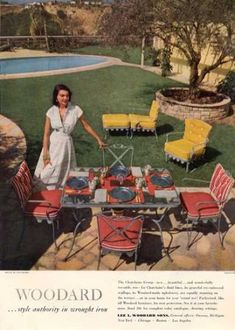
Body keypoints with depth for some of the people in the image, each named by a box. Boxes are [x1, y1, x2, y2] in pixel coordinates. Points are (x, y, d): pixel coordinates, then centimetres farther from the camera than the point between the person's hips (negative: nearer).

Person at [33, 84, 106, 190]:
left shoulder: (75, 110, -7)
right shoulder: (51, 112, -4)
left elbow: (86, 126, 4)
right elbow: (46, 134, -3)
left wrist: (99, 139, 8)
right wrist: (45, 153, -9)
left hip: (66, 144, -1)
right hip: (52, 144, 1)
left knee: (63, 174, 6)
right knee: (47, 175, 6)